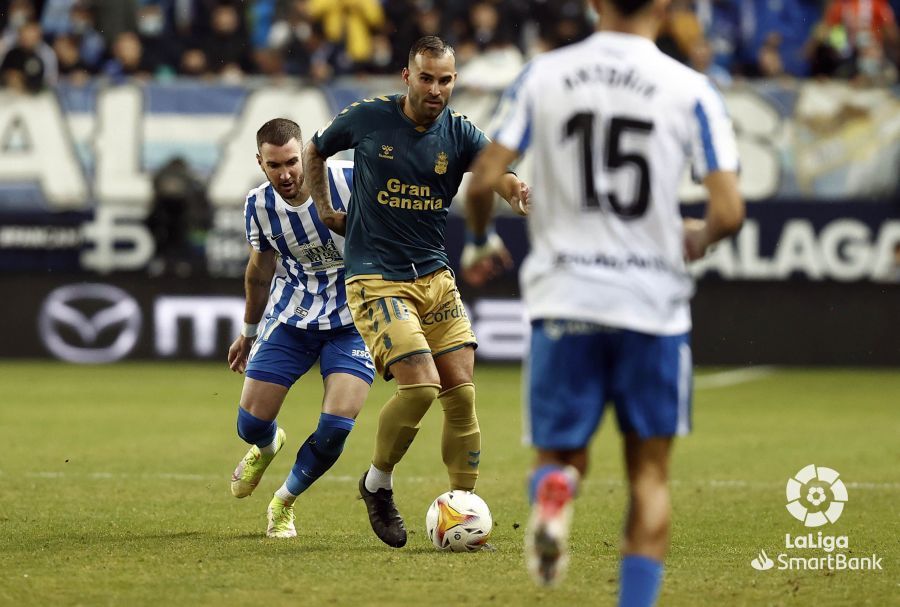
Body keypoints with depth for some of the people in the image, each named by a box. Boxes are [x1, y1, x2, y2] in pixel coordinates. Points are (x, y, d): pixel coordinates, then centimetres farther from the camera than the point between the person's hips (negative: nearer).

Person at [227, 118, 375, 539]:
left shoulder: (348, 182, -21)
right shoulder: (259, 205, -7)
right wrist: (249, 331, 22)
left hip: (351, 323, -3)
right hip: (291, 317, 3)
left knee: (336, 427, -15)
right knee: (251, 424, 0)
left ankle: (285, 502, 12)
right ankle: (268, 445, 40)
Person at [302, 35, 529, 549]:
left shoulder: (458, 133, 0)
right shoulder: (368, 119, -5)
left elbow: (498, 174, -18)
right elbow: (314, 152, 15)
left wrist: (520, 192, -40)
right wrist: (325, 209, 6)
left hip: (436, 279, 4)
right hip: (377, 280, -4)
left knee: (461, 393, -3)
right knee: (420, 386, -18)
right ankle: (378, 483, 7)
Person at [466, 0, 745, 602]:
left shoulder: (542, 75, 1)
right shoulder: (691, 89, -3)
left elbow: (484, 179, -2)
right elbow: (729, 212, -8)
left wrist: (480, 241, 19)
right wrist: (699, 238, 15)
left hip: (563, 297, 1)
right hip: (652, 300, -1)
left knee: (560, 453, 13)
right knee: (650, 473, 11)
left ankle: (553, 487, -22)